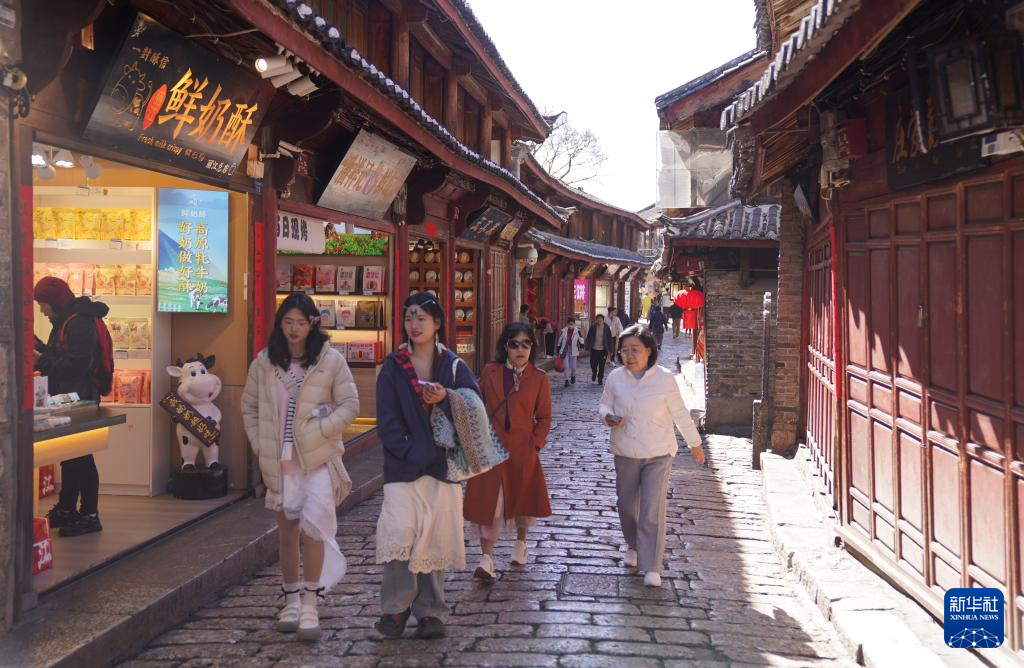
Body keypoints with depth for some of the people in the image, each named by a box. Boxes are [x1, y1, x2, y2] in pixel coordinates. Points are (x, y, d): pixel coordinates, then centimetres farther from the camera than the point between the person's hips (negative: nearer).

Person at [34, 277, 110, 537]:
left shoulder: (80, 324, -18)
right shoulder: (65, 322, 14)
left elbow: (76, 365, -24)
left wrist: (41, 361, -18)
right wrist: (38, 348, 5)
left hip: (79, 400, -10)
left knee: (80, 457, -4)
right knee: (69, 455, 17)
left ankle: (90, 516, 3)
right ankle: (66, 509, 29)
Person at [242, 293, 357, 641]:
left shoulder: (331, 360, -4)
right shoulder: (264, 362, 4)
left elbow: (350, 405, -3)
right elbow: (249, 407, 12)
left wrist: (320, 430, -14)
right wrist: (260, 446, 4)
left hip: (317, 458, -3)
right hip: (279, 461, 3)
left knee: (312, 524, -16)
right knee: (287, 529, 11)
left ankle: (309, 604, -6)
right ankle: (291, 599, 25)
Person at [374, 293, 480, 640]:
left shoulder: (453, 366, 7)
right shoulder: (393, 367, 4)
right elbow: (388, 420, -2)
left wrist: (446, 399, -19)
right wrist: (412, 454, -11)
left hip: (442, 465, 1)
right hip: (403, 465, -1)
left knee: (435, 538, 4)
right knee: (398, 534, -13)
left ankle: (431, 611, 16)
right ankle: (396, 607, 4)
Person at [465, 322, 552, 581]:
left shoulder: (539, 378, 0)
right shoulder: (490, 372, 3)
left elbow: (544, 417, 4)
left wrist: (535, 444, -6)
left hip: (522, 450, 1)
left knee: (522, 498, 16)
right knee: (489, 500, -8)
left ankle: (521, 542, 41)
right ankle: (486, 559, -7)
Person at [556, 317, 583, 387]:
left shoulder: (577, 331, -4)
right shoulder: (563, 331, 0)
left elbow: (581, 340, 2)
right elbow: (559, 341, 7)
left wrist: (581, 345, -19)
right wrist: (558, 351, 7)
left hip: (573, 351, -1)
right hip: (564, 351, 1)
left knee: (573, 367, 3)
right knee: (566, 366, -4)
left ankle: (573, 376, 35)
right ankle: (567, 380, 7)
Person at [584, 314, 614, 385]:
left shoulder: (606, 328, -5)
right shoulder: (593, 328, -5)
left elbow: (610, 339, 0)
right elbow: (588, 338, 1)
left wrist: (610, 350, -1)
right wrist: (587, 347, -1)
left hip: (603, 350, 0)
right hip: (594, 349, 0)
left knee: (601, 366, 4)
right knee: (593, 364, 5)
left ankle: (600, 379, 17)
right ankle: (594, 374, 36)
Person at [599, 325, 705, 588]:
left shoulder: (664, 379, -10)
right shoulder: (615, 378, -3)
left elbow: (680, 414, 2)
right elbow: (604, 404, 12)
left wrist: (695, 443, 12)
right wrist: (607, 417, -13)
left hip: (658, 455, -3)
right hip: (625, 454, 3)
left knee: (652, 511, -10)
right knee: (626, 506, 14)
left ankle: (651, 568, -5)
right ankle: (634, 547, 42)